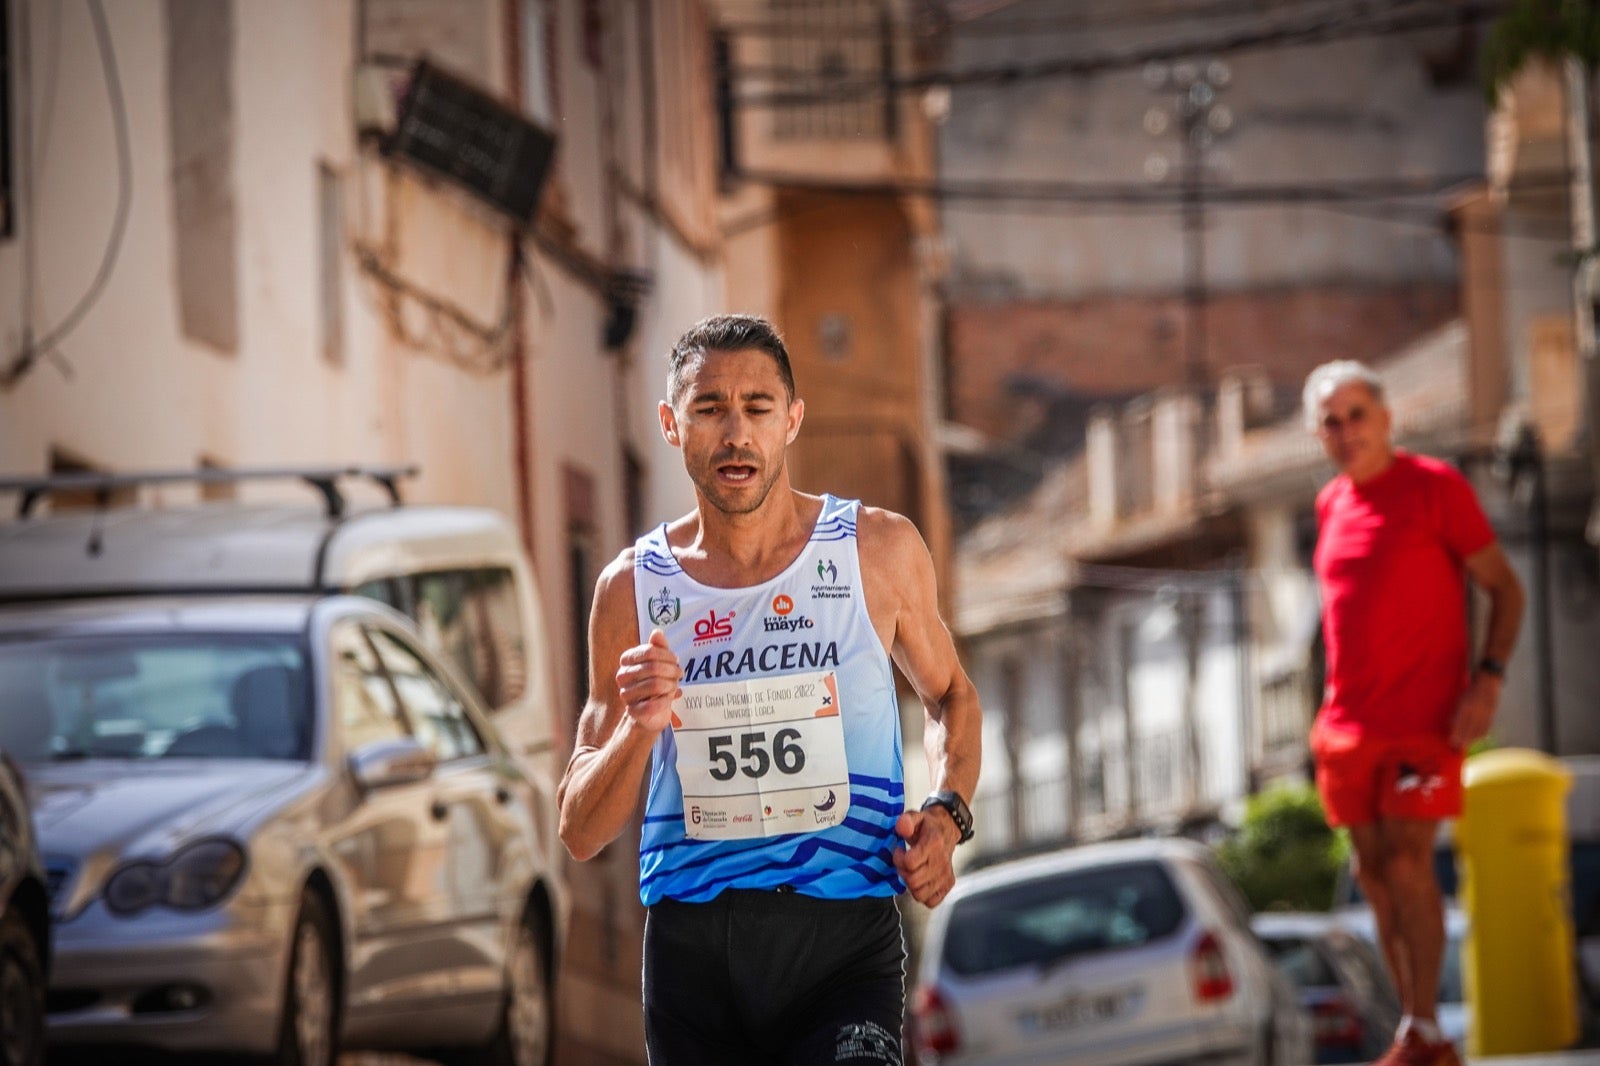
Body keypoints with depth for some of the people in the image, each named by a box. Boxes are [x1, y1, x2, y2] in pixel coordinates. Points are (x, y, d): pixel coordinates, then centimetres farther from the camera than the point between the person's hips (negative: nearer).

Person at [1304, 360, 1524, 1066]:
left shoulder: (1435, 486, -5)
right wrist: (1331, 713, 17)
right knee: (1373, 870, 5)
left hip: (1425, 717, -6)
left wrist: (1488, 678, -15)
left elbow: (1504, 588, -3)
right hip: (1350, 723, 6)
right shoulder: (1330, 506, 13)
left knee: (1406, 861, -13)